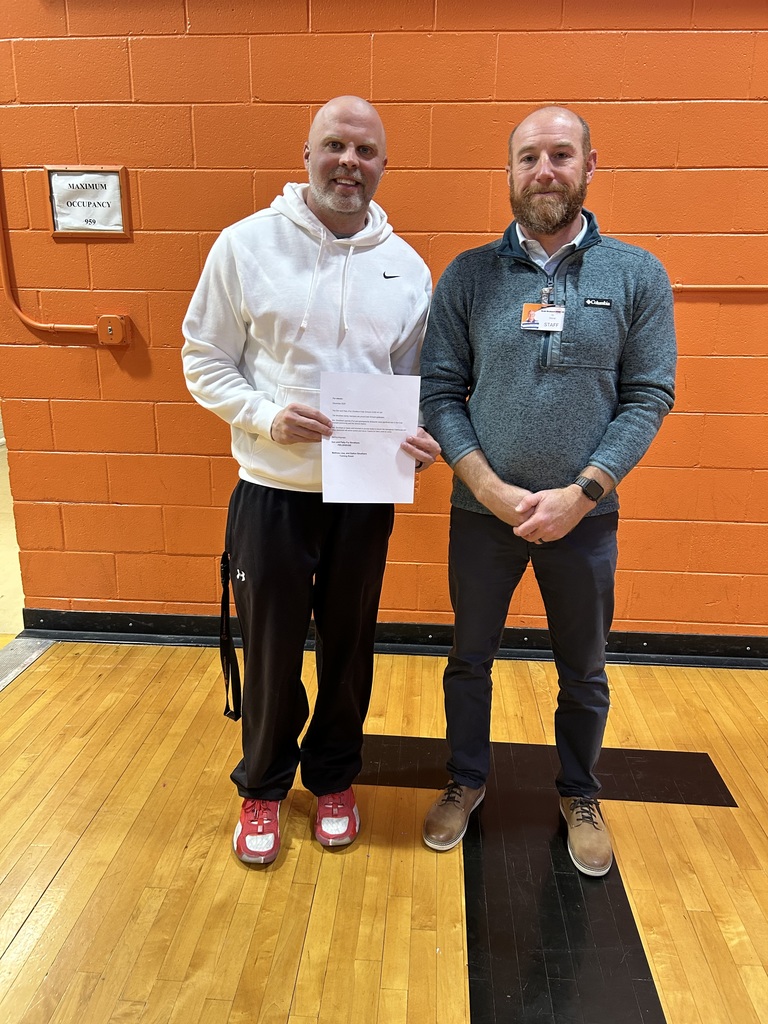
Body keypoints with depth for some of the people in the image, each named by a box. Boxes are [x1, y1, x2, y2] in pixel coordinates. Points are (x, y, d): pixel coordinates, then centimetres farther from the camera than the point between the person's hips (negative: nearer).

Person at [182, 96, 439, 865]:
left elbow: (418, 381, 10)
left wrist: (423, 436, -11)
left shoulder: (406, 267, 4)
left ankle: (334, 778, 40)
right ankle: (262, 787, 36)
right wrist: (267, 417, -19)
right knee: (271, 651, 9)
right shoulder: (246, 245, -4)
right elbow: (205, 362, -1)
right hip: (271, 491, -2)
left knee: (348, 646, 15)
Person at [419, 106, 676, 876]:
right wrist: (491, 488, -15)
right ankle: (466, 781, 41)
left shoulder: (637, 275, -2)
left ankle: (580, 795, 42)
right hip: (482, 510, 1)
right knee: (470, 660, 16)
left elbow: (648, 397, -5)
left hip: (584, 515, 0)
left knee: (583, 671, 16)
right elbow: (440, 393, -4)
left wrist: (581, 492, -16)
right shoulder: (469, 274, -2)